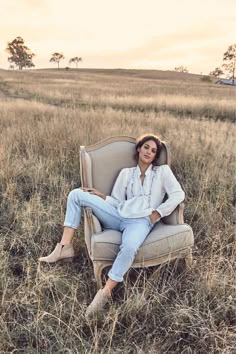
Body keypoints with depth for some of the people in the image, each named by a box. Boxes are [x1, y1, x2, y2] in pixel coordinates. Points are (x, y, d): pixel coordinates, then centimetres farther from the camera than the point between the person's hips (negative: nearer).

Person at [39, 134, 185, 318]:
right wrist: (101, 196, 0)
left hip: (141, 221, -4)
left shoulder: (163, 171, 12)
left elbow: (178, 195, 1)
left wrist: (157, 213, -7)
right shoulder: (126, 173, 20)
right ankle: (65, 247, -13)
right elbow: (118, 202, 16)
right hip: (119, 216, 5)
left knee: (129, 247, -42)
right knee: (77, 194, -7)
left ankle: (105, 292, -23)